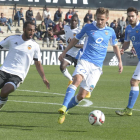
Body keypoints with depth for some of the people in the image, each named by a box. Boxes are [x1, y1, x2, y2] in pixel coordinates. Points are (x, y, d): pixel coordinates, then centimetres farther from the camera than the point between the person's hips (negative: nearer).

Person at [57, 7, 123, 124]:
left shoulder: (110, 32, 8)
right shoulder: (88, 27, 4)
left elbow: (115, 46, 25)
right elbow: (76, 39, 18)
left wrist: (120, 61, 18)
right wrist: (64, 52, 19)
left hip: (97, 67, 2)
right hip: (85, 61, -2)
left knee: (82, 96, -5)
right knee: (77, 80, -34)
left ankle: (64, 111, 13)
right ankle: (64, 107, -43)